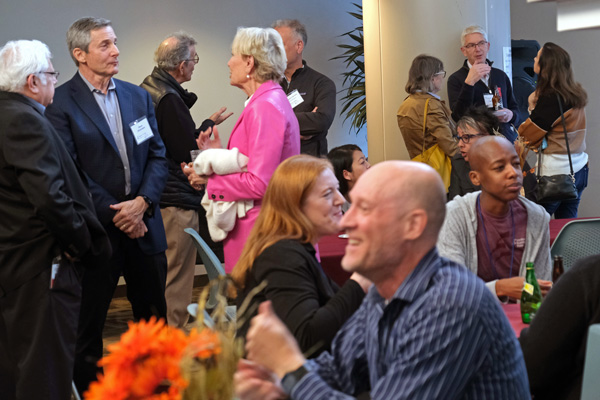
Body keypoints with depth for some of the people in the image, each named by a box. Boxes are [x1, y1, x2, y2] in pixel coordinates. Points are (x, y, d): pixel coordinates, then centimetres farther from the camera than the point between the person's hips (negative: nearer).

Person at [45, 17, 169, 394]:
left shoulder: (138, 97, 10)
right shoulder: (62, 102, -7)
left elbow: (158, 157, 7)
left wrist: (142, 201, -9)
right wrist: (115, 214, -14)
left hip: (144, 225, 5)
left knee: (154, 317, 12)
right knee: (88, 324, 8)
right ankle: (89, 388, 21)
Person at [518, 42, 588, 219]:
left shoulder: (550, 98, -15)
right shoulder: (576, 94, 9)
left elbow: (527, 136, -10)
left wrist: (532, 107, 2)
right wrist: (536, 107, 4)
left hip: (555, 173, -8)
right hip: (579, 169, 9)